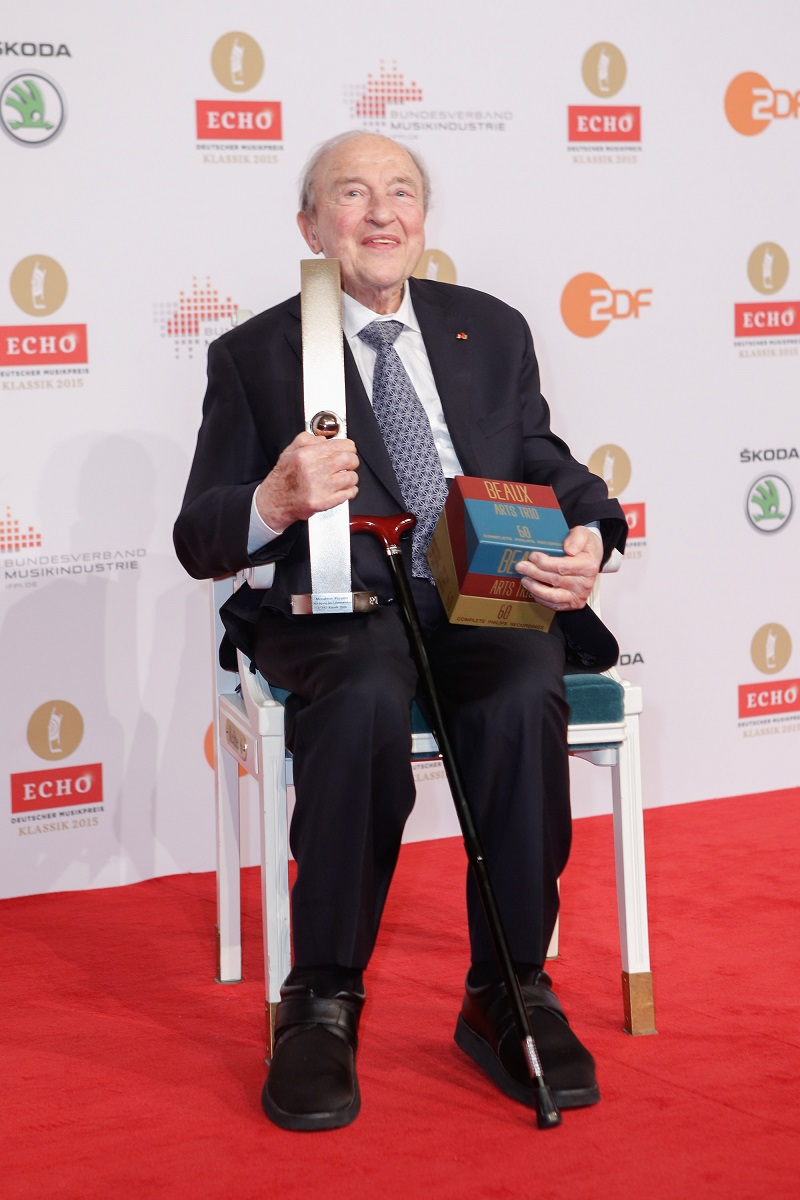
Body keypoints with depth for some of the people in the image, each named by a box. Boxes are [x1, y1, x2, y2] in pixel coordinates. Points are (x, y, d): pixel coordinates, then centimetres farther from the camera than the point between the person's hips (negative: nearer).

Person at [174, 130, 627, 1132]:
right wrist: (274, 503, -20)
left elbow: (546, 466, 17)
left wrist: (587, 533, -8)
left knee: (526, 695, -32)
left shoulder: (492, 329, 19)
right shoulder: (255, 354, 10)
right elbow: (198, 540, 4)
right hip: (338, 607, -2)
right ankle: (322, 1002, -22)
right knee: (365, 700, -37)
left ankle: (510, 993, -17)